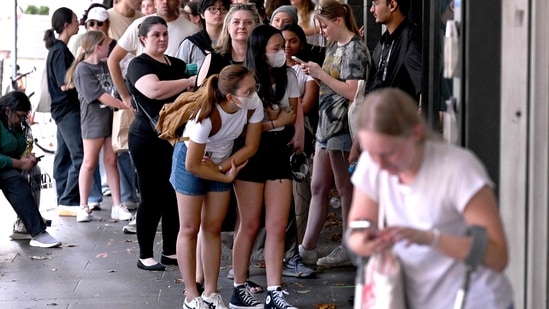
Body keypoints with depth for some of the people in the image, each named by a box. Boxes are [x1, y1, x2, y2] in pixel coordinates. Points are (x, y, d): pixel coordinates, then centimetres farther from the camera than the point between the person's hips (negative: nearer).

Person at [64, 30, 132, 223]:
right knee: (90, 163, 1)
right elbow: (101, 96, -14)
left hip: (113, 117, 6)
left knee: (111, 161, 7)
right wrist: (127, 105, -14)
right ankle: (83, 207, 10)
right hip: (94, 120, -6)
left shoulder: (106, 66, 13)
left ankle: (117, 207, 7)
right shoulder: (83, 69, -8)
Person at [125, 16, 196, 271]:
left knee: (174, 197, 8)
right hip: (148, 139, -6)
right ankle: (145, 255, 7)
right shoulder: (139, 65, -8)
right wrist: (191, 81, -27)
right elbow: (154, 90, -29)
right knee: (152, 198, -3)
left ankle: (170, 251, 19)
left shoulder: (177, 64, 13)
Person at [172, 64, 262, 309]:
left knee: (213, 228, 9)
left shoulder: (254, 104, -25)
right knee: (190, 229, 3)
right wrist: (226, 177, -16)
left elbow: (251, 147, -11)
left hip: (222, 161, 5)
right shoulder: (207, 116, -38)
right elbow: (192, 165, -27)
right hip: (191, 160, -5)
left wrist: (220, 167, -17)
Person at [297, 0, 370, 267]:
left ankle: (349, 250, 11)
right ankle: (307, 248, 14)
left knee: (345, 188, 1)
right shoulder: (334, 47, 14)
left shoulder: (354, 49, -12)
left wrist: (321, 74, -15)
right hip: (327, 125, 9)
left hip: (344, 126, -9)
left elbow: (352, 91, -20)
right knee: (318, 187, 10)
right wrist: (313, 72, 2)